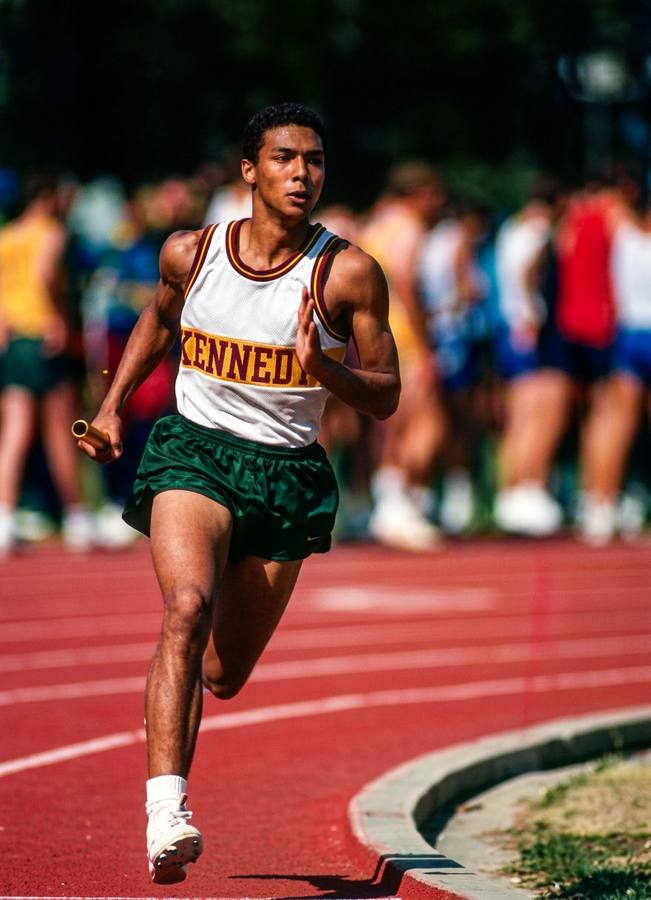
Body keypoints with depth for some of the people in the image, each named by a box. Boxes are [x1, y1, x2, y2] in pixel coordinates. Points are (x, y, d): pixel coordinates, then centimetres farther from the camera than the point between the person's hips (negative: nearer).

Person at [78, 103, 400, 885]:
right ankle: (166, 807, -37)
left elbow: (386, 397, -4)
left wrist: (324, 370, -22)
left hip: (288, 473, 1)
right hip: (194, 448, -1)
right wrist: (112, 405, 15)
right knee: (187, 607, -30)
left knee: (223, 676, 10)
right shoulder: (190, 254, -1)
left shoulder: (348, 274, -7)